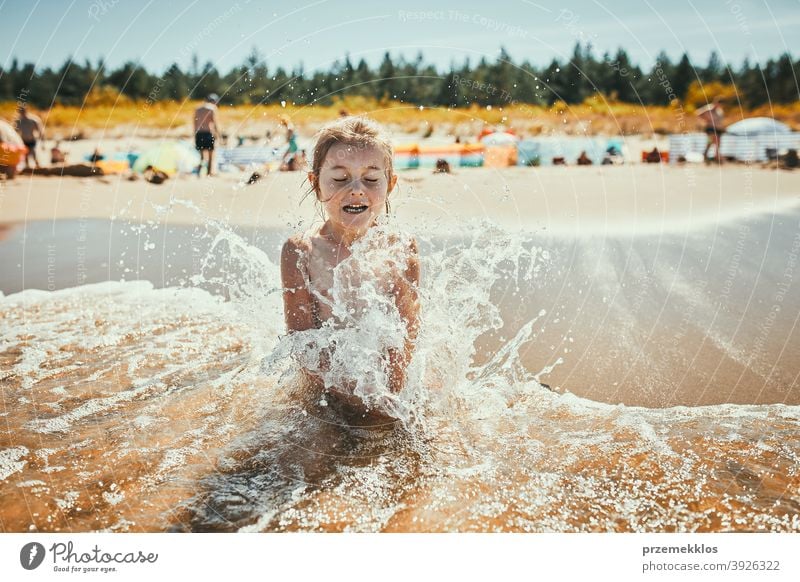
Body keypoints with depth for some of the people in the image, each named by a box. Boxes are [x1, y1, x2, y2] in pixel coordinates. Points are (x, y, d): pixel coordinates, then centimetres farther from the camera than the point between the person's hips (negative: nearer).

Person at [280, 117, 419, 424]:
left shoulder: (401, 250, -3)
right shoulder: (300, 252, -8)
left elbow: (406, 335, -6)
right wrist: (346, 398, -22)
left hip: (387, 388, 1)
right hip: (325, 392, 0)